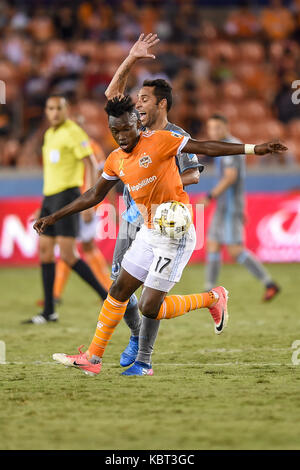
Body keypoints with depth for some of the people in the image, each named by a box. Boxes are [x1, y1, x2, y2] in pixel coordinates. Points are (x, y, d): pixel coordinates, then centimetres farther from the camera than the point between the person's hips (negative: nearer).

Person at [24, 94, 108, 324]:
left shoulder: (73, 132, -9)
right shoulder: (49, 134, 17)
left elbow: (91, 164, -14)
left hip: (67, 194, -9)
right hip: (50, 196, 9)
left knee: (68, 254, -14)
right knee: (45, 250, 4)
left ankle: (106, 296, -3)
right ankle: (49, 311, 7)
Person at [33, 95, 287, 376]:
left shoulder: (158, 141, -14)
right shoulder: (116, 160, 8)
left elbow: (205, 148, -16)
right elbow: (94, 195, 21)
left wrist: (253, 149, -23)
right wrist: (53, 218, 22)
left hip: (175, 235, -8)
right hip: (148, 233, 8)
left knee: (149, 308, -10)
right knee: (118, 292, 12)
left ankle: (212, 299, 9)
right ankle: (93, 358, 23)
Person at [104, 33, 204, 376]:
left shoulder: (177, 138, -7)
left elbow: (194, 174, -7)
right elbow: (112, 93, 11)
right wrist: (132, 58, 3)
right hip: (131, 220, 6)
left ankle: (143, 359, -1)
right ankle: (136, 335, 29)